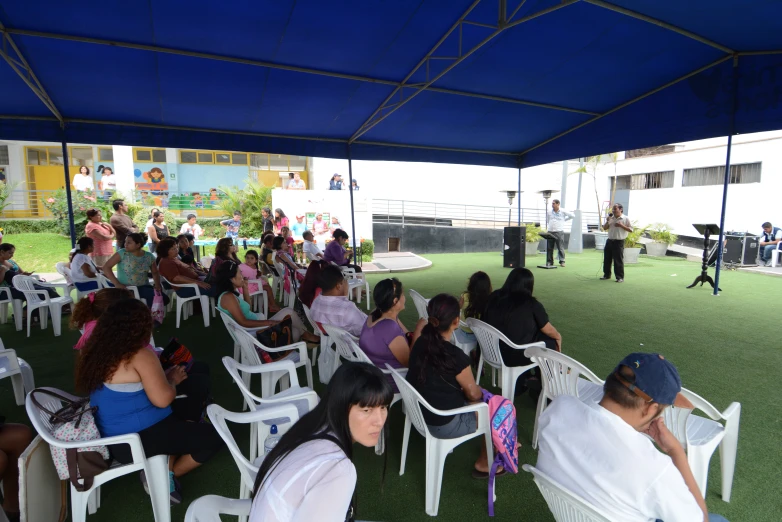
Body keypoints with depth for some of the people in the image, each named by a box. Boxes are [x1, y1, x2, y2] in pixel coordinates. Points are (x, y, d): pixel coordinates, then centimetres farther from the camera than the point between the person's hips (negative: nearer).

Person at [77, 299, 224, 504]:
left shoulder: (100, 351, 6)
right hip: (138, 439, -9)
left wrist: (159, 374, 19)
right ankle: (168, 475, 9)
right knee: (214, 436, -6)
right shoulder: (139, 355, -21)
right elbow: (162, 399, -26)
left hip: (113, 438, 9)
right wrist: (172, 379, -6)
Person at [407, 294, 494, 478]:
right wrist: (480, 391, 8)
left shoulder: (420, 344, -7)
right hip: (445, 425, -7)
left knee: (486, 397, 23)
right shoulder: (455, 356, -29)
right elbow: (473, 394, -13)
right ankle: (483, 464, 27)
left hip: (422, 413, 7)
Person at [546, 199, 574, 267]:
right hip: (550, 232, 3)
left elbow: (572, 215, 9)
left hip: (559, 232, -3)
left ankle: (562, 261, 3)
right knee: (549, 248, 3)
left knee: (561, 248, -3)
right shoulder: (549, 212, 7)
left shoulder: (563, 211, 0)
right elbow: (547, 220, 24)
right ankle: (549, 262, 11)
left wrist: (564, 219, 12)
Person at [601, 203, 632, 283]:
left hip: (619, 242, -5)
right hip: (609, 241, 5)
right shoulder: (611, 218, 10)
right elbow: (604, 228, 12)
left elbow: (631, 229, -6)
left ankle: (620, 277, 2)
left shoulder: (625, 219, -4)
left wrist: (621, 225, -17)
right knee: (607, 259, 9)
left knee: (618, 260, -5)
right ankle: (607, 275, 22)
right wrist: (607, 221, -5)